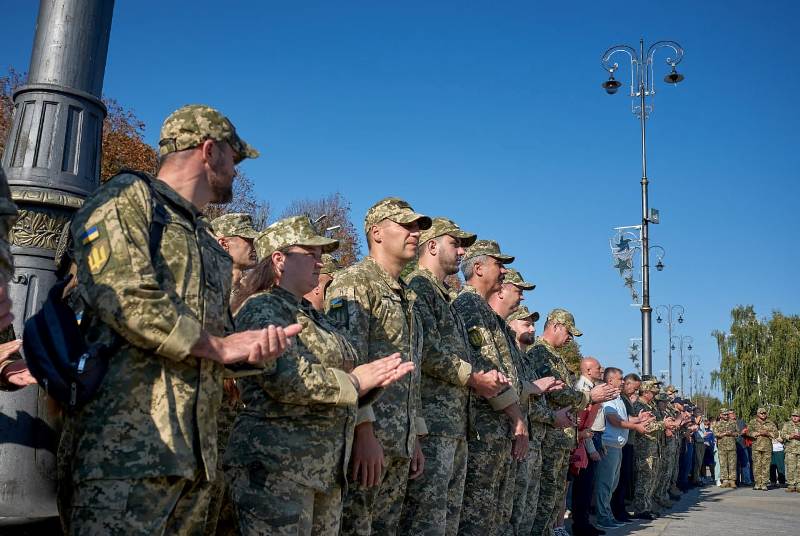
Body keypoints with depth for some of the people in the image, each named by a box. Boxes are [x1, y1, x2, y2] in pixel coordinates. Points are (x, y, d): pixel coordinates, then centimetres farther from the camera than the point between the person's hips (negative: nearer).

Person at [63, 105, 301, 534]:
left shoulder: (208, 241, 26)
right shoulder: (127, 198, 1)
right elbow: (124, 295, -16)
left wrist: (255, 348, 1)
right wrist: (219, 346, -9)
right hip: (127, 439, -8)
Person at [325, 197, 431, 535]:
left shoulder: (405, 298, 22)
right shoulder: (354, 282, -6)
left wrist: (415, 440, 18)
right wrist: (364, 432, -22)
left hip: (398, 448, 9)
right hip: (364, 441, -8)